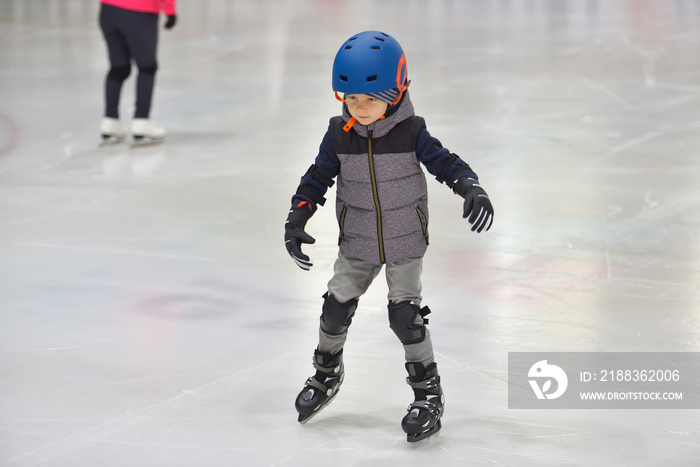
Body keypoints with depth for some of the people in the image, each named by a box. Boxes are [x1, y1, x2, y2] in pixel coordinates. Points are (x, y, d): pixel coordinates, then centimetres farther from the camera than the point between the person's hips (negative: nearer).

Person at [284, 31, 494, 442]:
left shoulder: (411, 133, -14)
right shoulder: (340, 135, -7)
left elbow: (445, 163, -12)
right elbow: (318, 178, 1)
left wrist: (473, 189, -29)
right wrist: (297, 219, -5)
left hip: (406, 242, -3)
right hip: (357, 243, 3)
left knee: (405, 314, -11)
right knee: (336, 307, 3)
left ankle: (429, 393, 3)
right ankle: (327, 374, 31)